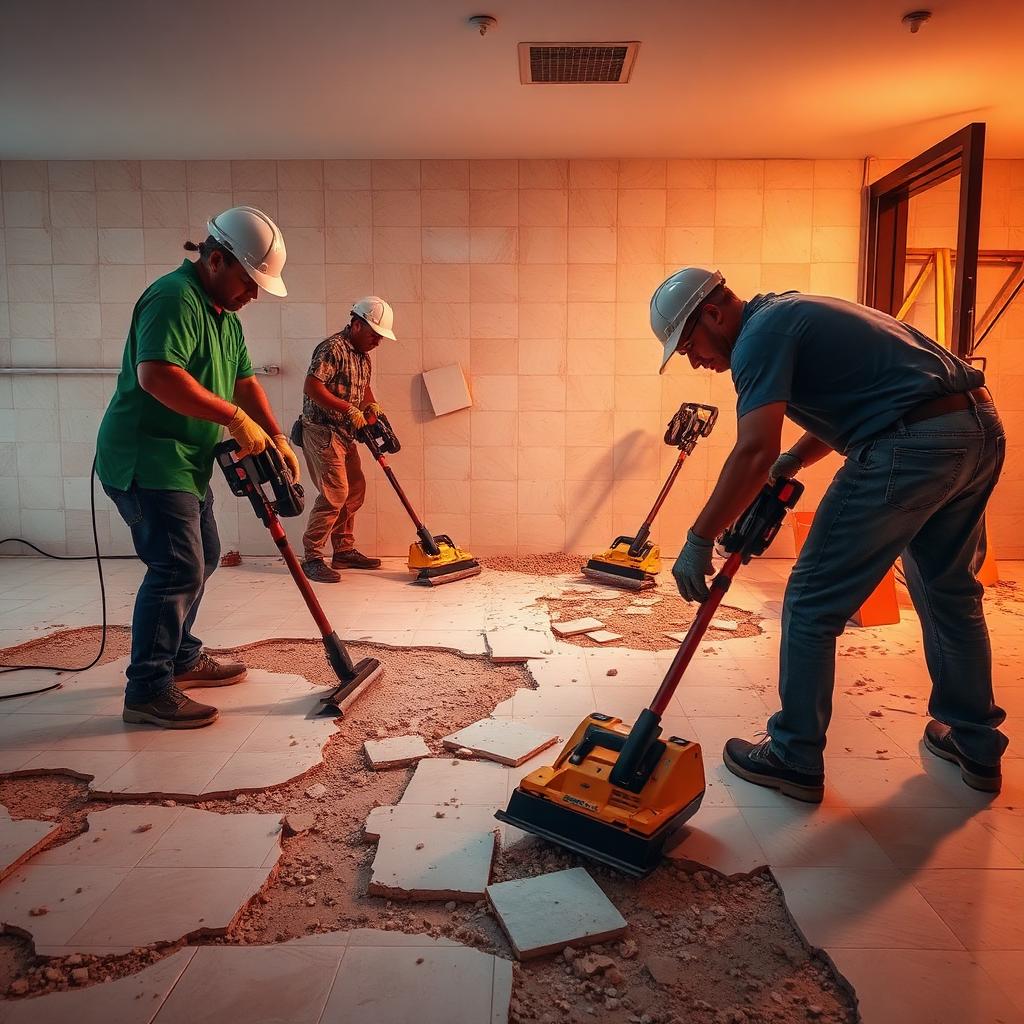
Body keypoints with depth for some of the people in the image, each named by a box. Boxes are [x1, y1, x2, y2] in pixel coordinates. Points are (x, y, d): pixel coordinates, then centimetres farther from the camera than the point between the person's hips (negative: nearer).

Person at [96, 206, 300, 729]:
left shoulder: (224, 314, 15)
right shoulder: (175, 298, -18)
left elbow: (244, 381, 16)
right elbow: (156, 375, -31)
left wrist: (276, 439, 3)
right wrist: (235, 419, -28)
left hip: (184, 461, 11)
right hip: (145, 459, -11)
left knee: (201, 557, 17)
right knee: (178, 569, -13)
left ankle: (182, 657, 32)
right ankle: (148, 692, -3)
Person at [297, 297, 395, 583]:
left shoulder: (362, 355, 14)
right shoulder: (332, 348, -15)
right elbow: (311, 387, -24)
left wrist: (371, 405, 6)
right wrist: (350, 410, -24)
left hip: (345, 434, 10)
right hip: (321, 431, -10)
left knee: (354, 490, 11)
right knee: (334, 493, -14)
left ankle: (344, 551, 22)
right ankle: (311, 559, -6)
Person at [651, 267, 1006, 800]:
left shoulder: (761, 333, -8)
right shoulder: (792, 313, 22)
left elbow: (754, 451, -22)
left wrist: (699, 541, -16)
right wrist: (791, 461, 16)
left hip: (912, 447, -10)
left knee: (812, 604, 0)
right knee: (950, 591, 24)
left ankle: (795, 758, 12)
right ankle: (975, 745, 38)